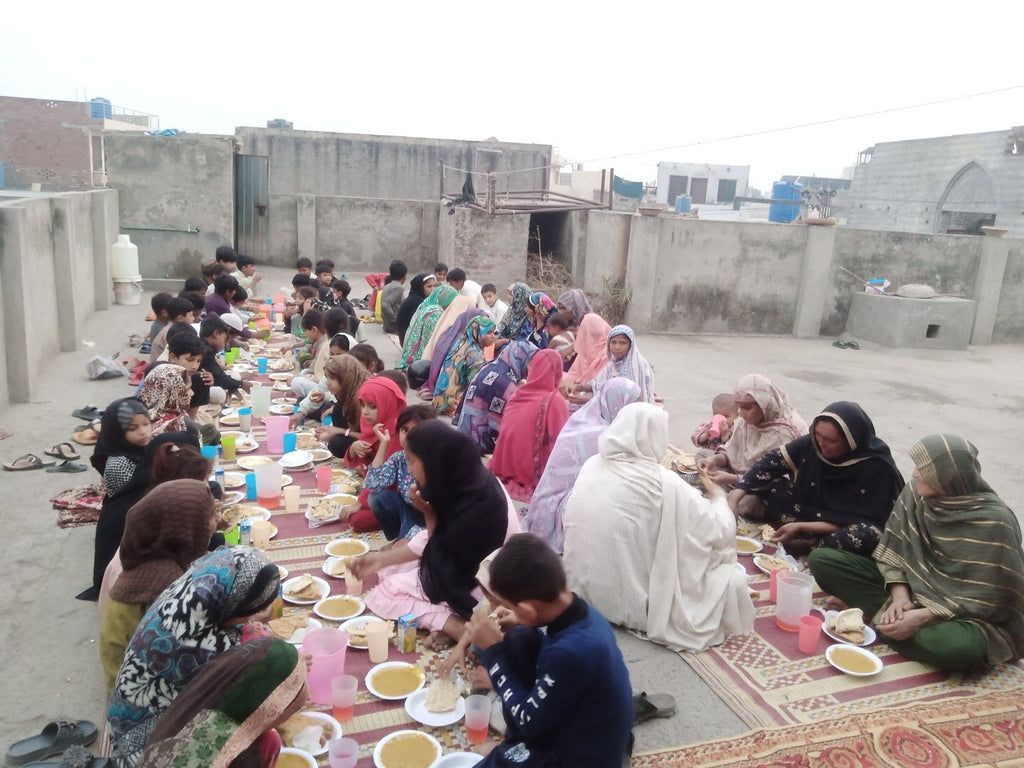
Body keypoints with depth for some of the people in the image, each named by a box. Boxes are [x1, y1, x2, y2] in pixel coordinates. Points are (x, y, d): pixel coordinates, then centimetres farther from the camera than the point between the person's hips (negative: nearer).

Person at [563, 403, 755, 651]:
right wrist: (719, 498, 11)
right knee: (731, 579, 9)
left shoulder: (592, 465, -5)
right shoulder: (664, 484, -20)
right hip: (638, 604, -6)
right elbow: (720, 531, -12)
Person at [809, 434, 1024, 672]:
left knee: (958, 647, -42)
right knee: (822, 560, -9)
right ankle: (895, 616, -14)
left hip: (965, 615, -5)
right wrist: (900, 595, -16)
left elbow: (988, 598, -20)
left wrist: (923, 617, -25)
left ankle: (885, 621, -15)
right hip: (912, 585, 5)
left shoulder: (993, 521, -22)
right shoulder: (916, 492, -8)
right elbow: (893, 550, 0)